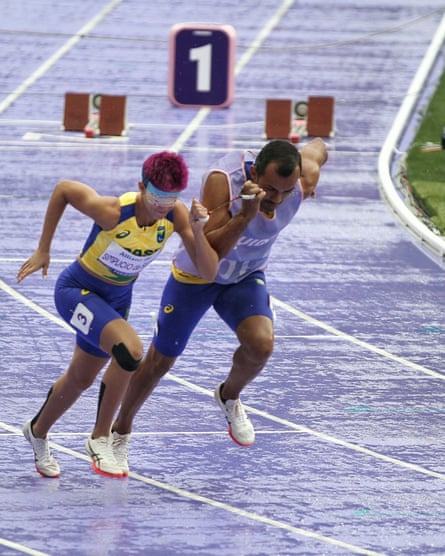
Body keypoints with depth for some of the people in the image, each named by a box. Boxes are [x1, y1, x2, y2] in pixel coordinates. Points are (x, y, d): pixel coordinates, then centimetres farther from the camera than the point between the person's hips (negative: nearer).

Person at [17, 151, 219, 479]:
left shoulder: (177, 215, -21)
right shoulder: (113, 212, -33)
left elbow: (209, 273, -22)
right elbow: (63, 188, -16)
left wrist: (198, 231, -39)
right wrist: (43, 250, -10)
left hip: (117, 299, 6)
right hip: (77, 291, -6)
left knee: (81, 378, 23)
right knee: (130, 350, -30)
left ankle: (38, 432, 53)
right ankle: (100, 439, -11)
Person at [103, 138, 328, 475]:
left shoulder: (302, 180, -23)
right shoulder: (223, 180, -37)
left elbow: (319, 147, 2)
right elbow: (208, 252, -42)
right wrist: (246, 215, -51)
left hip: (246, 276, 3)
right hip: (196, 274, -3)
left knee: (261, 344, -25)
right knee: (160, 360, 6)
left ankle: (229, 397, 9)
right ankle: (120, 432, 32)